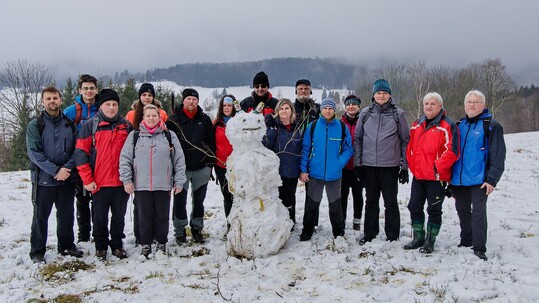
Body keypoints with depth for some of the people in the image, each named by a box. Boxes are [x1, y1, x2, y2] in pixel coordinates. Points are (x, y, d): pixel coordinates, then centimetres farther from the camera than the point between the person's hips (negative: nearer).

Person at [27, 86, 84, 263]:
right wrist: (56, 170, -19)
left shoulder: (70, 124, 7)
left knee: (66, 215, 13)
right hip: (43, 179, -3)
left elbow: (76, 149, 3)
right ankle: (37, 252, 17)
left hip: (67, 178, 3)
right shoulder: (35, 125, -3)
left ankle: (66, 245, 29)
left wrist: (67, 168, -14)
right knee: (40, 216, 6)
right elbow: (34, 152, -11)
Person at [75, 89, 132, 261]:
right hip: (99, 182, -2)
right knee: (100, 217, 8)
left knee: (119, 216, 12)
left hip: (121, 182, 2)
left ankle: (117, 245, 26)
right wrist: (87, 180, -9)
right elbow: (80, 152, -5)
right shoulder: (91, 125, -2)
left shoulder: (126, 126, 7)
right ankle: (101, 247, 23)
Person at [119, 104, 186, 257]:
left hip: (163, 185, 0)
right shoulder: (134, 136, 5)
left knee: (162, 216, 8)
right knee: (144, 217, 7)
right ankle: (146, 244, 20)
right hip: (141, 185, 0)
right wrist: (126, 180, -3)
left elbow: (179, 159, 6)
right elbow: (125, 159, 4)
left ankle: (161, 243, 23)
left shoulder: (169, 136, 5)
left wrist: (179, 181, 2)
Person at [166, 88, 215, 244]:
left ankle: (197, 228, 24)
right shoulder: (174, 120, -2)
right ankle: (180, 231, 14)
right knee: (180, 201, 2)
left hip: (201, 168, 2)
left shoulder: (205, 119, 6)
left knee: (199, 200, 11)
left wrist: (210, 163, 5)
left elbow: (211, 143, 9)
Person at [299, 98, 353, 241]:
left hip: (334, 174, 0)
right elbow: (305, 149, 1)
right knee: (312, 204, 9)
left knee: (335, 205, 11)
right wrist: (303, 170, -4)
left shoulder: (342, 127, -1)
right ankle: (307, 232, 21)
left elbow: (348, 149, 2)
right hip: (315, 173, 0)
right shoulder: (312, 126, -1)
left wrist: (339, 164, -11)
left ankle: (339, 233, 24)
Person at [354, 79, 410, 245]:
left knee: (390, 202, 5)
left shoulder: (398, 113, 1)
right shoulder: (365, 113, 6)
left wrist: (404, 167, -1)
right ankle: (369, 233, 24)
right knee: (371, 201, 12)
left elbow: (405, 141, 2)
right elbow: (357, 139, 9)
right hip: (369, 164, 2)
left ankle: (393, 236, 16)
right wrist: (357, 163, 4)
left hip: (390, 165, -2)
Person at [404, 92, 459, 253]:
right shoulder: (417, 125, 12)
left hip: (437, 177, -6)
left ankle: (430, 241, 15)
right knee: (414, 207, 12)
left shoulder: (447, 126, -9)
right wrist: (413, 166, 7)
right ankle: (418, 238, 26)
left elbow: (452, 152, -17)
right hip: (418, 175, 7)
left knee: (434, 210, 3)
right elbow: (410, 148, 17)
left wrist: (437, 167, -18)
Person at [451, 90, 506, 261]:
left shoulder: (491, 126, -4)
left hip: (479, 180, -6)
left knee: (478, 212, -7)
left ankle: (479, 248, -1)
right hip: (459, 180, 6)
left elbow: (498, 155, -9)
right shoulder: (460, 125, 14)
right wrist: (450, 178, 14)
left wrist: (492, 180, -15)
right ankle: (466, 242, 30)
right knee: (462, 211, 15)